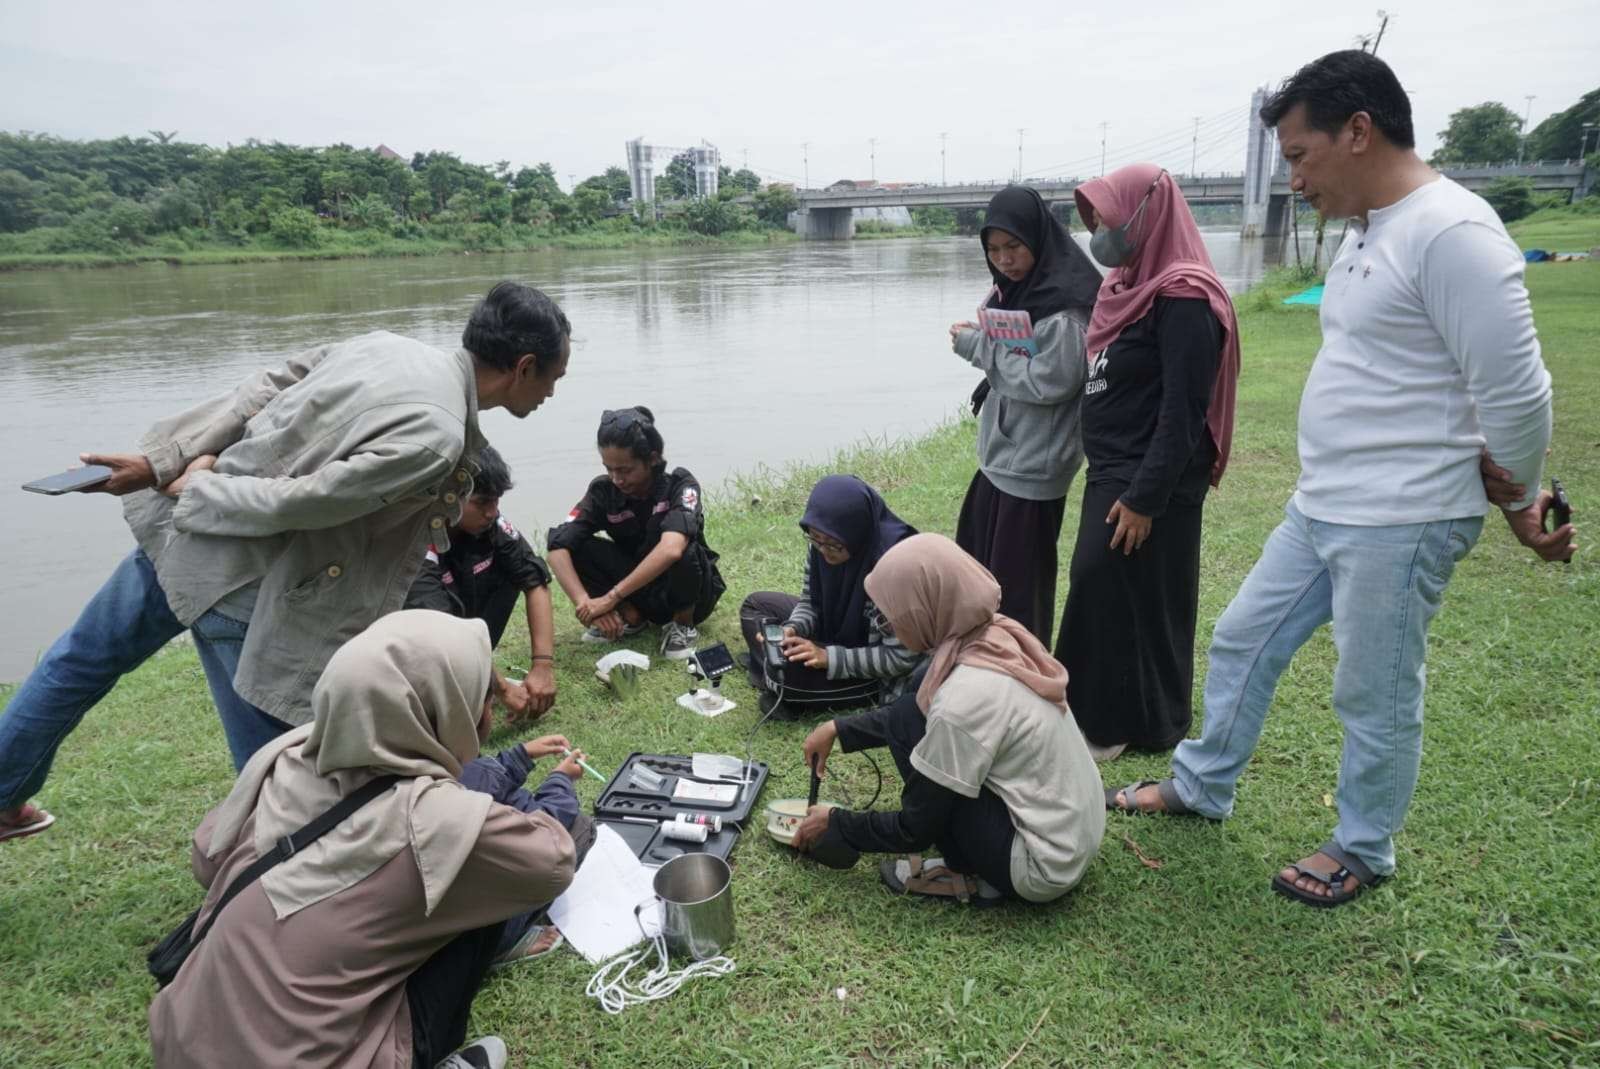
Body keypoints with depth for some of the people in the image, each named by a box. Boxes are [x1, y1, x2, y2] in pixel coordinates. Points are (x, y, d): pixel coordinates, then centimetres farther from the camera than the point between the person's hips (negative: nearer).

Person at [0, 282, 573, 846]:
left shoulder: (387, 344, 2)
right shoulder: (434, 438, -24)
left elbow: (262, 391, 2)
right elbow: (302, 502, -25)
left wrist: (162, 461, 1)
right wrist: (195, 489, -9)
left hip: (178, 527, 10)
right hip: (243, 587, -9)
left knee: (83, 660, 32)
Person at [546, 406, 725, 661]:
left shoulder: (680, 485, -25)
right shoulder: (603, 491, -14)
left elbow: (671, 549, -43)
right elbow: (558, 546, -24)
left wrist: (611, 598, -44)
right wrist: (585, 603, -38)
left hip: (693, 594, -3)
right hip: (639, 588, 3)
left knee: (685, 550, -37)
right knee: (577, 547, -19)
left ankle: (682, 625, -9)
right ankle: (631, 617, -1)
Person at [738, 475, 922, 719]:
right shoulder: (820, 545, -13)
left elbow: (902, 656, -28)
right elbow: (811, 603, 1)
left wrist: (829, 657, -31)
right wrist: (791, 630, -21)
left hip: (879, 675, -8)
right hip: (837, 633, 8)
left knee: (788, 672, -28)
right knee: (756, 604, 4)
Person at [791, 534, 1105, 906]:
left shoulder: (964, 699, -29)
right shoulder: (996, 635, -6)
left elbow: (915, 830, -16)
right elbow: (916, 711, 14)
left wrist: (836, 824, 0)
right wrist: (839, 729, 8)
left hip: (1044, 864, -8)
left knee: (908, 724, -9)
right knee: (916, 709, 7)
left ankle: (974, 877, 1)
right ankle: (972, 864, 10)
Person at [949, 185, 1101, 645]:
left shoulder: (1065, 302, -18)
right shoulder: (1009, 290, 10)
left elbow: (1050, 381, -23)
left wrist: (979, 348, -17)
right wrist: (976, 342, -2)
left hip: (1033, 465, -9)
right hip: (999, 454, 9)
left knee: (1017, 583, 2)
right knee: (976, 568, 18)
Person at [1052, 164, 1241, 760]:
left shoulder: (1183, 300, -18)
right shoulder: (1134, 283, 10)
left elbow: (1182, 413, -21)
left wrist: (1144, 497, -22)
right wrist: (1112, 481, 14)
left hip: (1151, 482, -9)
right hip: (1112, 470, 9)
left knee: (1132, 600, 0)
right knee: (1101, 592, 14)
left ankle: (1129, 723, 15)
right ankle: (1099, 709, 28)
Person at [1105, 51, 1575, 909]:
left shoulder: (1450, 233, -19)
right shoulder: (1365, 231, 12)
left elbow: (1515, 394, -18)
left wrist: (1520, 503, -2)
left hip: (1400, 523, -9)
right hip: (1320, 508, 9)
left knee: (1375, 697, 7)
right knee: (1243, 641, 17)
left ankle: (1363, 851, 29)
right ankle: (1201, 787, 36)